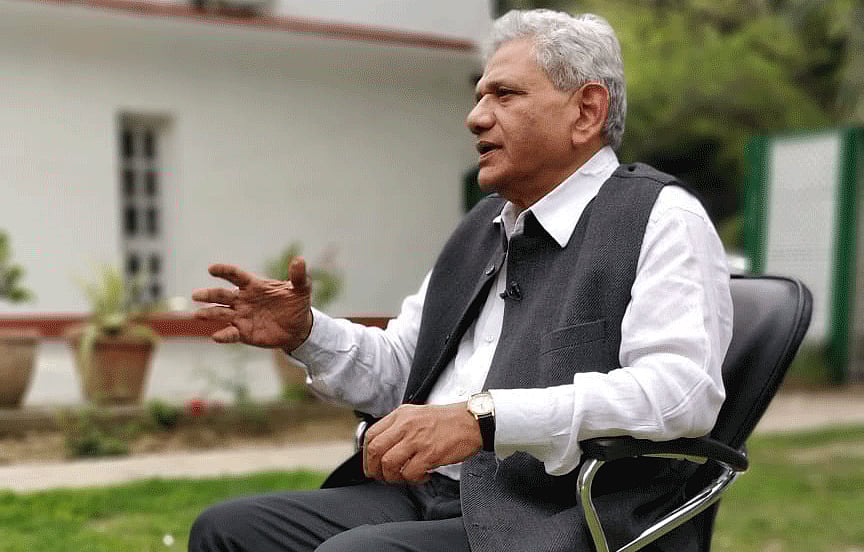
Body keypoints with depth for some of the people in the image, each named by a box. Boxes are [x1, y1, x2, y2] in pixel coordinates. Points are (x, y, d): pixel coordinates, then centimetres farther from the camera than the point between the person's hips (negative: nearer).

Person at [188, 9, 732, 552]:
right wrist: (306, 333, 5)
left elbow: (683, 389, -21)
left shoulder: (661, 218, -5)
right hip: (425, 498, 7)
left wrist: (484, 417, -29)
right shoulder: (483, 227, 19)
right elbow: (399, 370, 25)